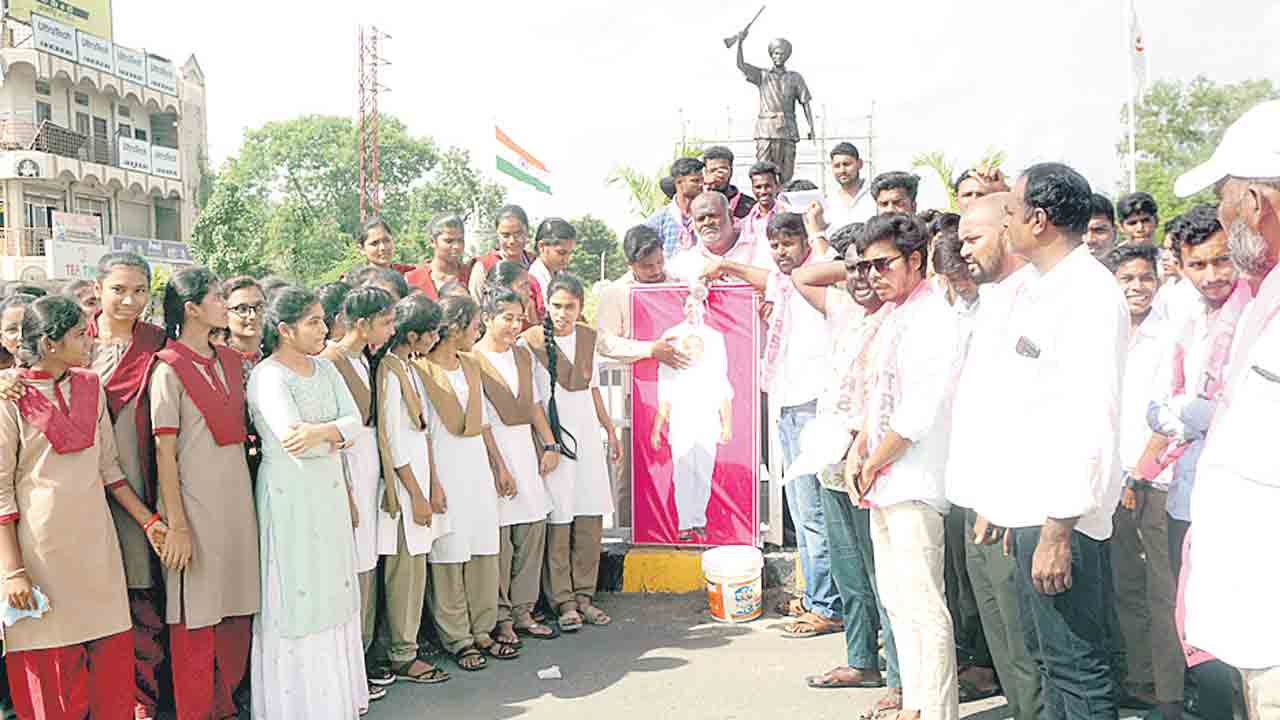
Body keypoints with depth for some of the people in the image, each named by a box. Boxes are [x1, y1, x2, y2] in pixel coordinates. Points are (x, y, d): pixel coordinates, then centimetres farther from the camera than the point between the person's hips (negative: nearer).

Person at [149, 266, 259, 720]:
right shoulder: (169, 368, -8)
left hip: (237, 496, 6)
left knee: (237, 613, 12)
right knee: (196, 618, 2)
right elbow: (164, 451, -11)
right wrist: (176, 525, -15)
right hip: (195, 502, -6)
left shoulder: (229, 361, 11)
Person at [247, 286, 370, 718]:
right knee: (297, 598, 1)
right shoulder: (267, 377, -13)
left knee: (334, 593, 13)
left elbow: (354, 420, -1)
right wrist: (339, 436, -6)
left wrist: (322, 432, -20)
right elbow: (293, 440, -22)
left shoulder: (325, 369, 10)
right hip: (289, 498, -7)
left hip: (330, 492, 7)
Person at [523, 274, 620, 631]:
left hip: (587, 432, 5)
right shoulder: (530, 340, -7)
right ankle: (562, 600, 8)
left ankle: (583, 594, 17)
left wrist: (610, 430, 21)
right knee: (558, 517, -3)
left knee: (590, 516, 5)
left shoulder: (588, 337, 10)